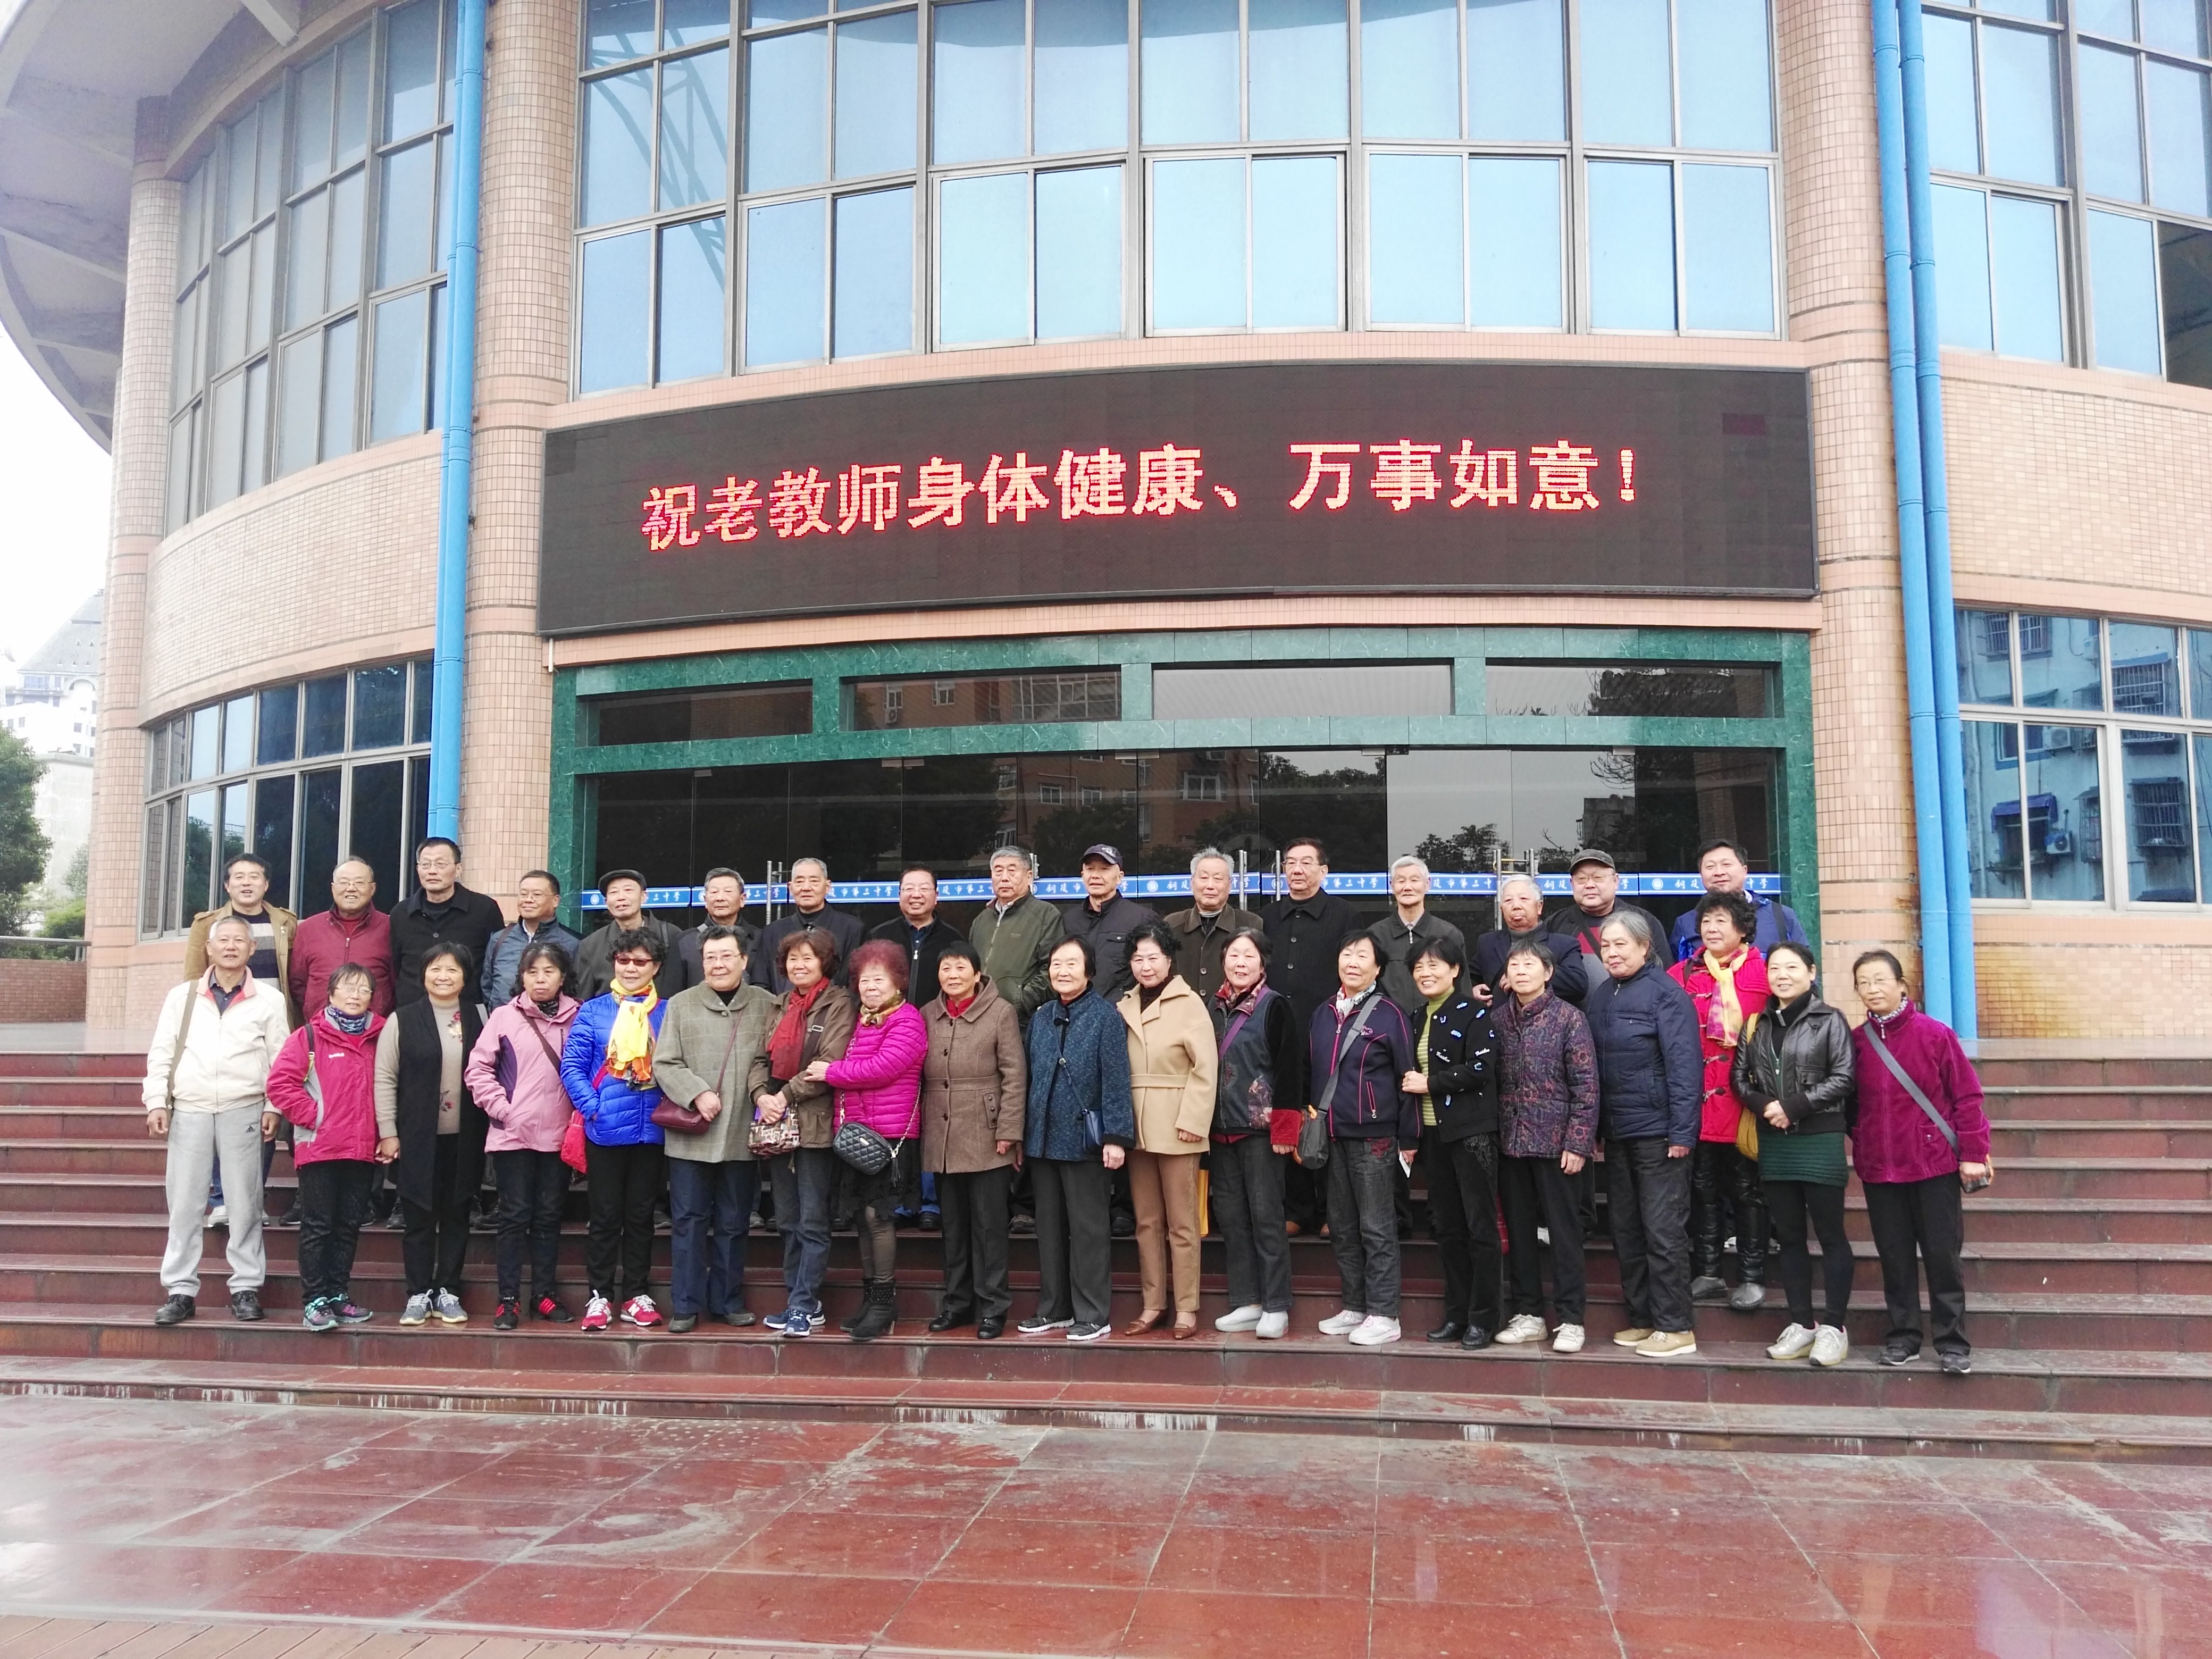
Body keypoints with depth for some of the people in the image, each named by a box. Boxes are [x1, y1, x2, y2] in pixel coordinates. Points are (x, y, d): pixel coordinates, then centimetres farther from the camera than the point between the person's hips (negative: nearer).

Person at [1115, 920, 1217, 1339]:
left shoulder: (1189, 1004, -4)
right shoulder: (1124, 1006, 10)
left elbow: (1205, 1069, -9)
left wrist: (1192, 1120, -15)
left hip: (1176, 1127, -5)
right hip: (1135, 1127, 5)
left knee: (1181, 1223, 1)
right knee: (1147, 1221, 11)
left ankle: (1186, 1309, 8)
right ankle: (1152, 1304, 18)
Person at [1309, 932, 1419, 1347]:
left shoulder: (1388, 1014, -6)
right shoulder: (1323, 1014, 11)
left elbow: (1406, 1077, -6)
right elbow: (1311, 1070, 17)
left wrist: (1409, 1138, -7)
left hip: (1374, 1137, -6)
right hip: (1331, 1136, 6)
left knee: (1377, 1229, -2)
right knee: (1342, 1227, 12)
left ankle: (1383, 1316, 4)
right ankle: (1354, 1307, 22)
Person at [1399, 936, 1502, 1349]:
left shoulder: (1474, 1013, -8)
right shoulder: (1418, 1018, 14)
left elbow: (1481, 1069, -17)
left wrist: (1430, 1084, -12)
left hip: (1471, 1132, -7)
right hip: (1434, 1132, 7)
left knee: (1480, 1226, -2)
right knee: (1448, 1227, 11)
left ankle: (1484, 1318, 5)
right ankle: (1456, 1314, 18)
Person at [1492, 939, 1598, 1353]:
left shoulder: (1569, 1017, -5)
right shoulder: (1499, 1018, 7)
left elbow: (1586, 1085, -8)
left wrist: (1578, 1142, -13)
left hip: (1556, 1143, -4)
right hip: (1511, 1142, 5)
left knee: (1564, 1232, 2)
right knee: (1519, 1231, 11)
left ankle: (1570, 1320, 9)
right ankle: (1528, 1314, 21)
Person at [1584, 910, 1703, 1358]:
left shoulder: (1666, 993, -9)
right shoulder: (1600, 996, 10)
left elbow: (1685, 1064, -14)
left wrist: (1682, 1133, -18)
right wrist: (1593, 1128, 8)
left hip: (1658, 1132, -7)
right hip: (1616, 1132, 7)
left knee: (1664, 1231, -2)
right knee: (1626, 1230, 12)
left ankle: (1675, 1328, 6)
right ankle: (1641, 1318, 23)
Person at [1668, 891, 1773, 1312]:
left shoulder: (1761, 972, -2)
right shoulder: (1683, 974, 7)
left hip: (1742, 1096, -3)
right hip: (1697, 1098, 3)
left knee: (1746, 1188, 6)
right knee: (1703, 1186, 11)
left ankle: (1753, 1277, 16)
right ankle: (1707, 1273, 21)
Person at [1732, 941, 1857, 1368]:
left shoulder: (1829, 1021, -2)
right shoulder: (1759, 1025, 11)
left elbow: (1843, 1079, -9)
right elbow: (1741, 1078, 10)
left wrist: (1794, 1106, -16)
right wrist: (1763, 1105, -10)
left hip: (1820, 1140, -5)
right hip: (1773, 1142, 5)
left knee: (1830, 1234, 1)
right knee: (1789, 1236, 9)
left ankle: (1833, 1327, 8)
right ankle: (1802, 1324, 17)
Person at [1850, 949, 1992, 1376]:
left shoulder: (1935, 1034, -7)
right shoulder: (1856, 1042, 3)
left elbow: (1966, 1096, -5)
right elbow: (1848, 1101, 12)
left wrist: (1972, 1154, -7)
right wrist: (1860, 1141, 2)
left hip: (1935, 1164, -3)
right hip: (1879, 1168, 3)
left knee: (1943, 1255, 3)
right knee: (1894, 1257, 9)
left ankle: (1953, 1343, 12)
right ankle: (1903, 1336, 20)